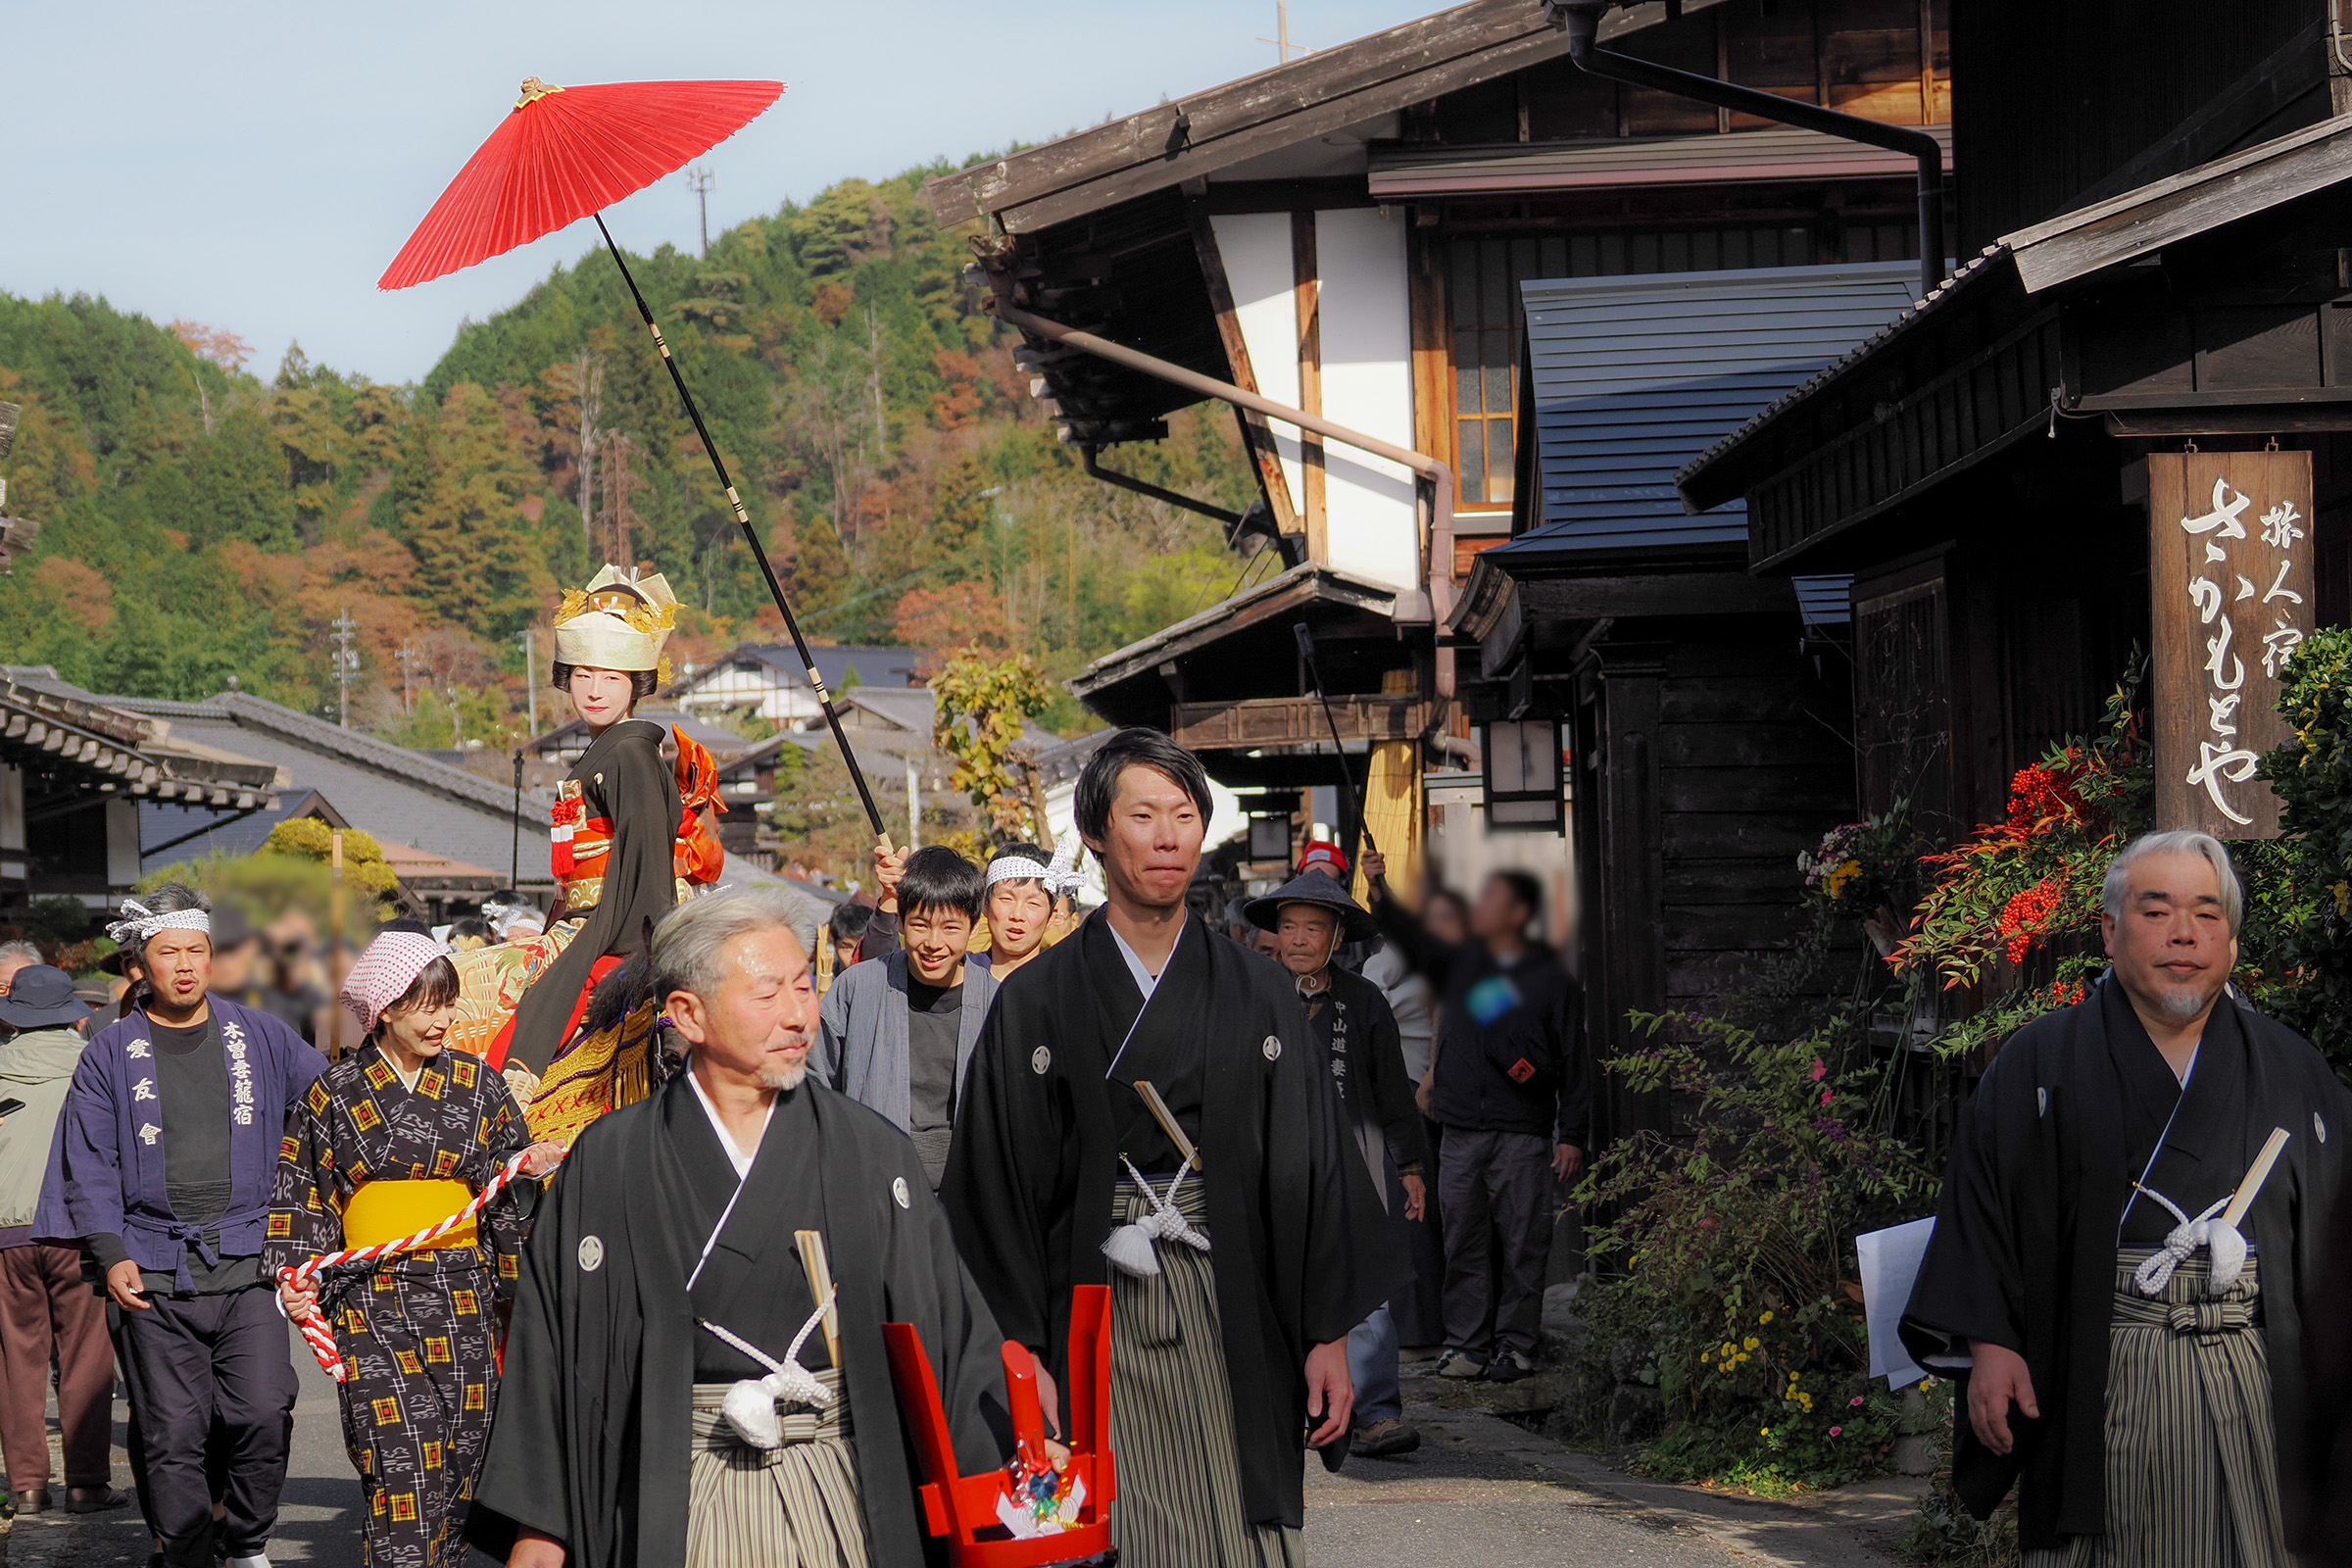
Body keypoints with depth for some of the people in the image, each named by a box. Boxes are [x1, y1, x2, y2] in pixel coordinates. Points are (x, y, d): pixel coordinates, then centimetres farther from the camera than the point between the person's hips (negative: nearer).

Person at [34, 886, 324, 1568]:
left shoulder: (258, 1036, 10)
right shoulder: (112, 1053, 7)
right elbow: (89, 1165, 4)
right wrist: (112, 1254, -6)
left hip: (247, 1261, 1)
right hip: (154, 1273, -1)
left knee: (263, 1415, -9)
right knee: (172, 1434, -1)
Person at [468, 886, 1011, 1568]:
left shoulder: (871, 1153, 1)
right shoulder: (609, 1165, -2)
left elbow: (951, 1327, 1)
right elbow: (552, 1356, 1)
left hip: (845, 1486, 1)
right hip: (679, 1505, -1)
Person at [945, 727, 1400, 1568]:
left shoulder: (1261, 995, 8)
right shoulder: (1037, 1001, 3)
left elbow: (1313, 1168, 7)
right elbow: (1000, 1183, 1)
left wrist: (1328, 1336, 2)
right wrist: (1020, 1354, -5)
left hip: (1232, 1314, 2)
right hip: (1092, 1316, -2)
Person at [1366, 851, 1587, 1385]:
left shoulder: (1551, 980, 5)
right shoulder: (1459, 965, 15)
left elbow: (1573, 1064, 4)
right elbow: (1413, 941, 1)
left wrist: (1572, 1136, -2)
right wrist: (1380, 895, -16)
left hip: (1523, 1137, -3)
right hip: (1460, 1134, 3)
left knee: (1524, 1244, -2)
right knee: (1464, 1243, 4)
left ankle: (1515, 1343, 5)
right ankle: (1466, 1341, 10)